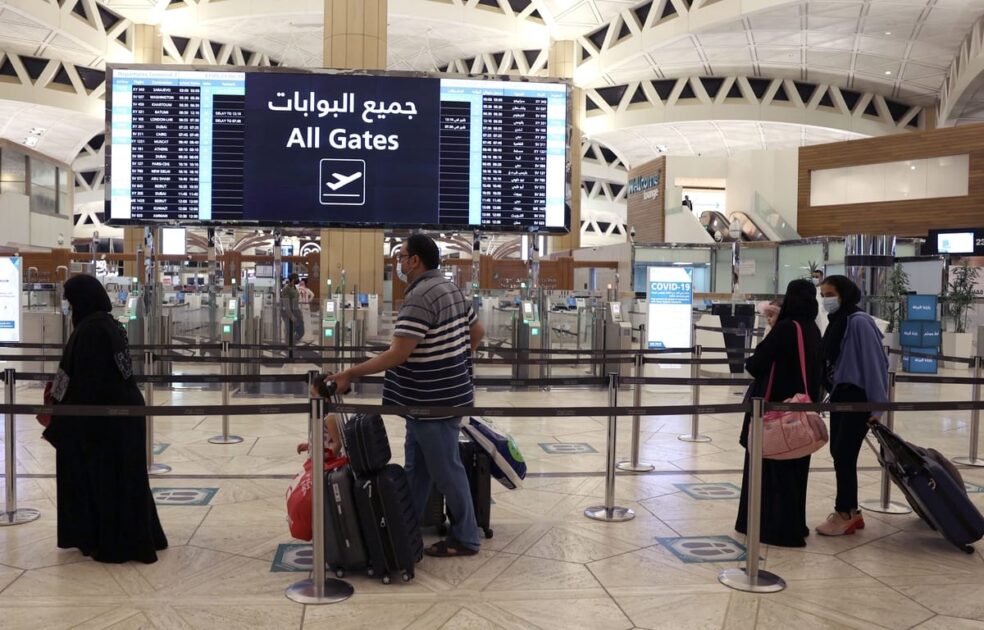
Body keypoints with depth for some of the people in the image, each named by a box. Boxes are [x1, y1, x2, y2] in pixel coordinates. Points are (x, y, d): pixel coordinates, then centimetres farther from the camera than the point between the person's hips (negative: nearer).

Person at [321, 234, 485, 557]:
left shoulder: (419, 297, -21)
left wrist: (350, 373, -20)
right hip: (438, 396, 10)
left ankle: (465, 538, 16)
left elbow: (397, 355, -26)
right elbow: (477, 331, 19)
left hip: (433, 402, -10)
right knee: (416, 469, 17)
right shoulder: (452, 289, 10)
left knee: (446, 471, 3)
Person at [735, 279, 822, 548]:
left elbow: (756, 364, -16)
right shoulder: (813, 330, 6)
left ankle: (778, 528, 7)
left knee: (771, 467, 2)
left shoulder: (785, 328, -17)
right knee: (793, 467, 16)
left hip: (775, 407, -7)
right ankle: (793, 525, 24)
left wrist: (750, 361, 8)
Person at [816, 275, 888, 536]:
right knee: (838, 452, 10)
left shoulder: (859, 321, -15)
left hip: (858, 397, -8)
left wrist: (877, 405, -18)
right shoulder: (836, 322, 10)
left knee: (844, 454, -5)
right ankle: (851, 511, 20)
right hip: (840, 395, 8)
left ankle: (844, 513, 8)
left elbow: (875, 362, -17)